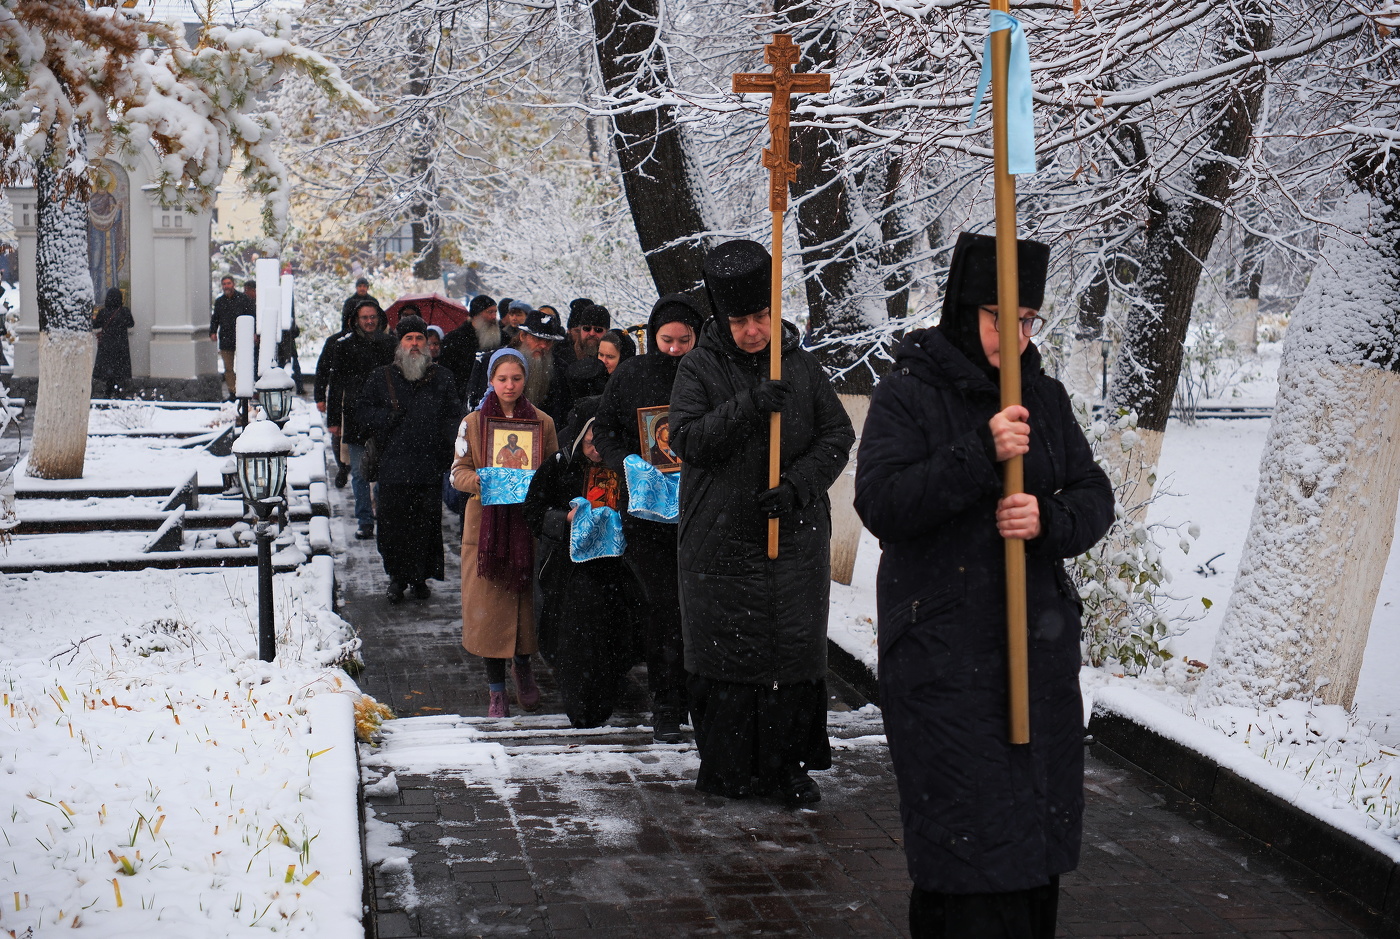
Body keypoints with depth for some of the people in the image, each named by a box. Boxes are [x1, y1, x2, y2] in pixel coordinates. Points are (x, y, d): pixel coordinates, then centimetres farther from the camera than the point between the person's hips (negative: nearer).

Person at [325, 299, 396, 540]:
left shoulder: (389, 344, 7)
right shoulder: (345, 345, 4)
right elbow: (335, 385, 5)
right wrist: (333, 419, 0)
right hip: (355, 418, 0)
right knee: (359, 472, 2)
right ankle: (365, 522, 8)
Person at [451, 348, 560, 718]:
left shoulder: (543, 422, 6)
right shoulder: (473, 422, 5)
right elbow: (458, 472, 5)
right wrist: (481, 481, -16)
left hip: (530, 522, 1)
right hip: (486, 524, 0)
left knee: (527, 599, 3)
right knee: (490, 603, -2)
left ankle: (522, 663, 33)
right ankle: (497, 690, 9)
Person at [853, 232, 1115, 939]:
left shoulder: (1046, 398, 11)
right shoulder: (908, 396, -5)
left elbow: (1096, 498, 9)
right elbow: (880, 503, -16)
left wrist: (1049, 521, -13)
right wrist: (980, 453, -25)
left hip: (1038, 640, 6)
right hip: (941, 650, -6)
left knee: (1038, 822, 11)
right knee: (970, 825, -7)